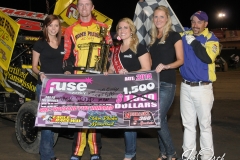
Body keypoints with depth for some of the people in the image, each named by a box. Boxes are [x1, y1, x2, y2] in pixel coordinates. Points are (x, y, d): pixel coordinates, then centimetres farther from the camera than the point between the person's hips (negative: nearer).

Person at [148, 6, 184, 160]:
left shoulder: (174, 36, -3)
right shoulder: (153, 38, 14)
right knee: (160, 119, 9)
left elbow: (180, 60, -7)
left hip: (167, 84, -6)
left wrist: (165, 66, -22)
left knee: (158, 118, -11)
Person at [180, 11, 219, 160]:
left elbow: (208, 58, -22)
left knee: (205, 124, 2)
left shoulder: (211, 39, -5)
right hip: (185, 87, 4)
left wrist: (194, 42, -19)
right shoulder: (185, 35, 6)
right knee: (188, 124, 12)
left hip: (203, 88, -4)